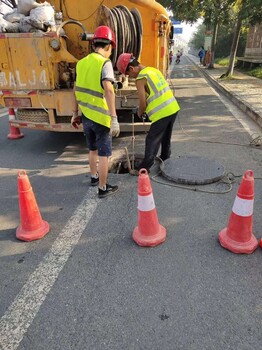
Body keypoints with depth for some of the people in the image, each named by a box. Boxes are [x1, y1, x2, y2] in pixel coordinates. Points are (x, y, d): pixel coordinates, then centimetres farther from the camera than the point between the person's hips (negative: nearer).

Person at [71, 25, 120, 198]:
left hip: (86, 116, 7)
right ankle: (103, 188, 16)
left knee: (93, 149, 24)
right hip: (101, 117, -7)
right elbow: (108, 90, -26)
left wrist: (75, 113, 20)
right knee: (104, 154, 5)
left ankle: (94, 177, 42)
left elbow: (77, 90, 13)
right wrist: (114, 118, -29)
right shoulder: (105, 63, -12)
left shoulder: (82, 63, 9)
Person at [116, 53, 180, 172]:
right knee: (166, 137, 23)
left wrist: (139, 113, 9)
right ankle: (165, 157, 39)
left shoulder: (140, 79, -11)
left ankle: (144, 167, 7)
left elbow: (143, 103, -11)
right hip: (173, 108, 8)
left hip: (162, 113, -8)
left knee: (152, 140, 1)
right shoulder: (153, 70, 13)